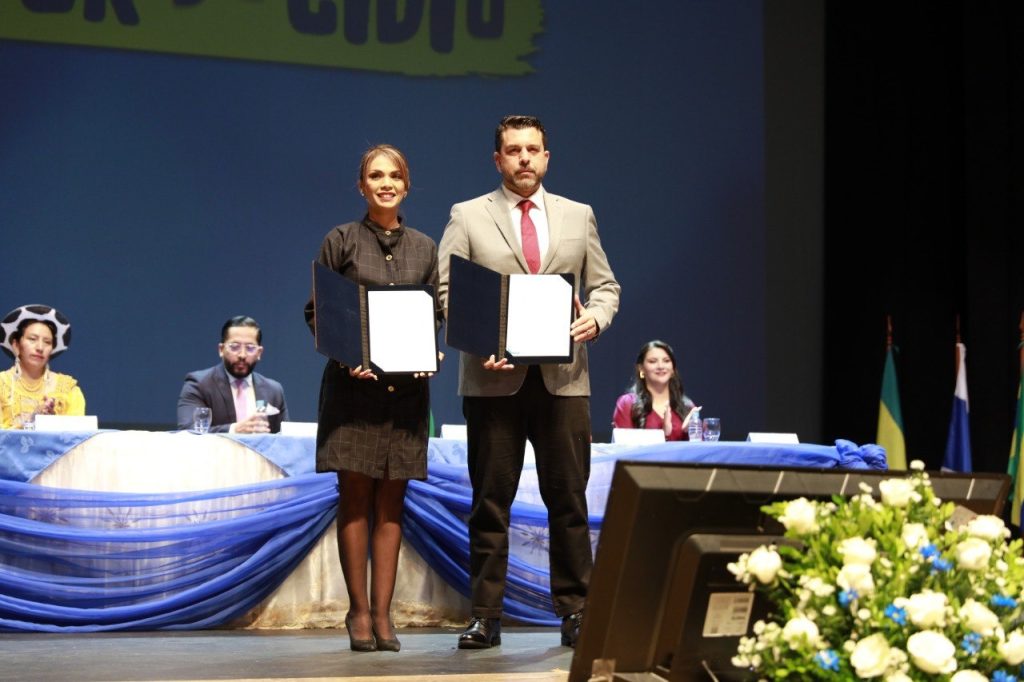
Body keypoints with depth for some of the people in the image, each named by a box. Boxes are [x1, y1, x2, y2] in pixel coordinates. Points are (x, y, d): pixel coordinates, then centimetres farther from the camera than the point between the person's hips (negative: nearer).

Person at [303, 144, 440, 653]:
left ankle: (382, 613, 6)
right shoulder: (342, 241, 2)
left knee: (391, 501, 3)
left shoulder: (424, 248, 12)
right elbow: (315, 311, 1)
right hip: (353, 382, -3)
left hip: (406, 385, 3)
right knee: (355, 497, -2)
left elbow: (435, 315, 14)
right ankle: (359, 611, 4)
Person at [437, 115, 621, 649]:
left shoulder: (579, 216, 13)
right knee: (490, 503, 3)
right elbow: (443, 293, 2)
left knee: (568, 499, 2)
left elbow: (604, 285, 16)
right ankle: (485, 616, 8)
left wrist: (596, 317, -6)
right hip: (493, 378, -1)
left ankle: (575, 611, 9)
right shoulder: (467, 217, 7)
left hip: (563, 379, 2)